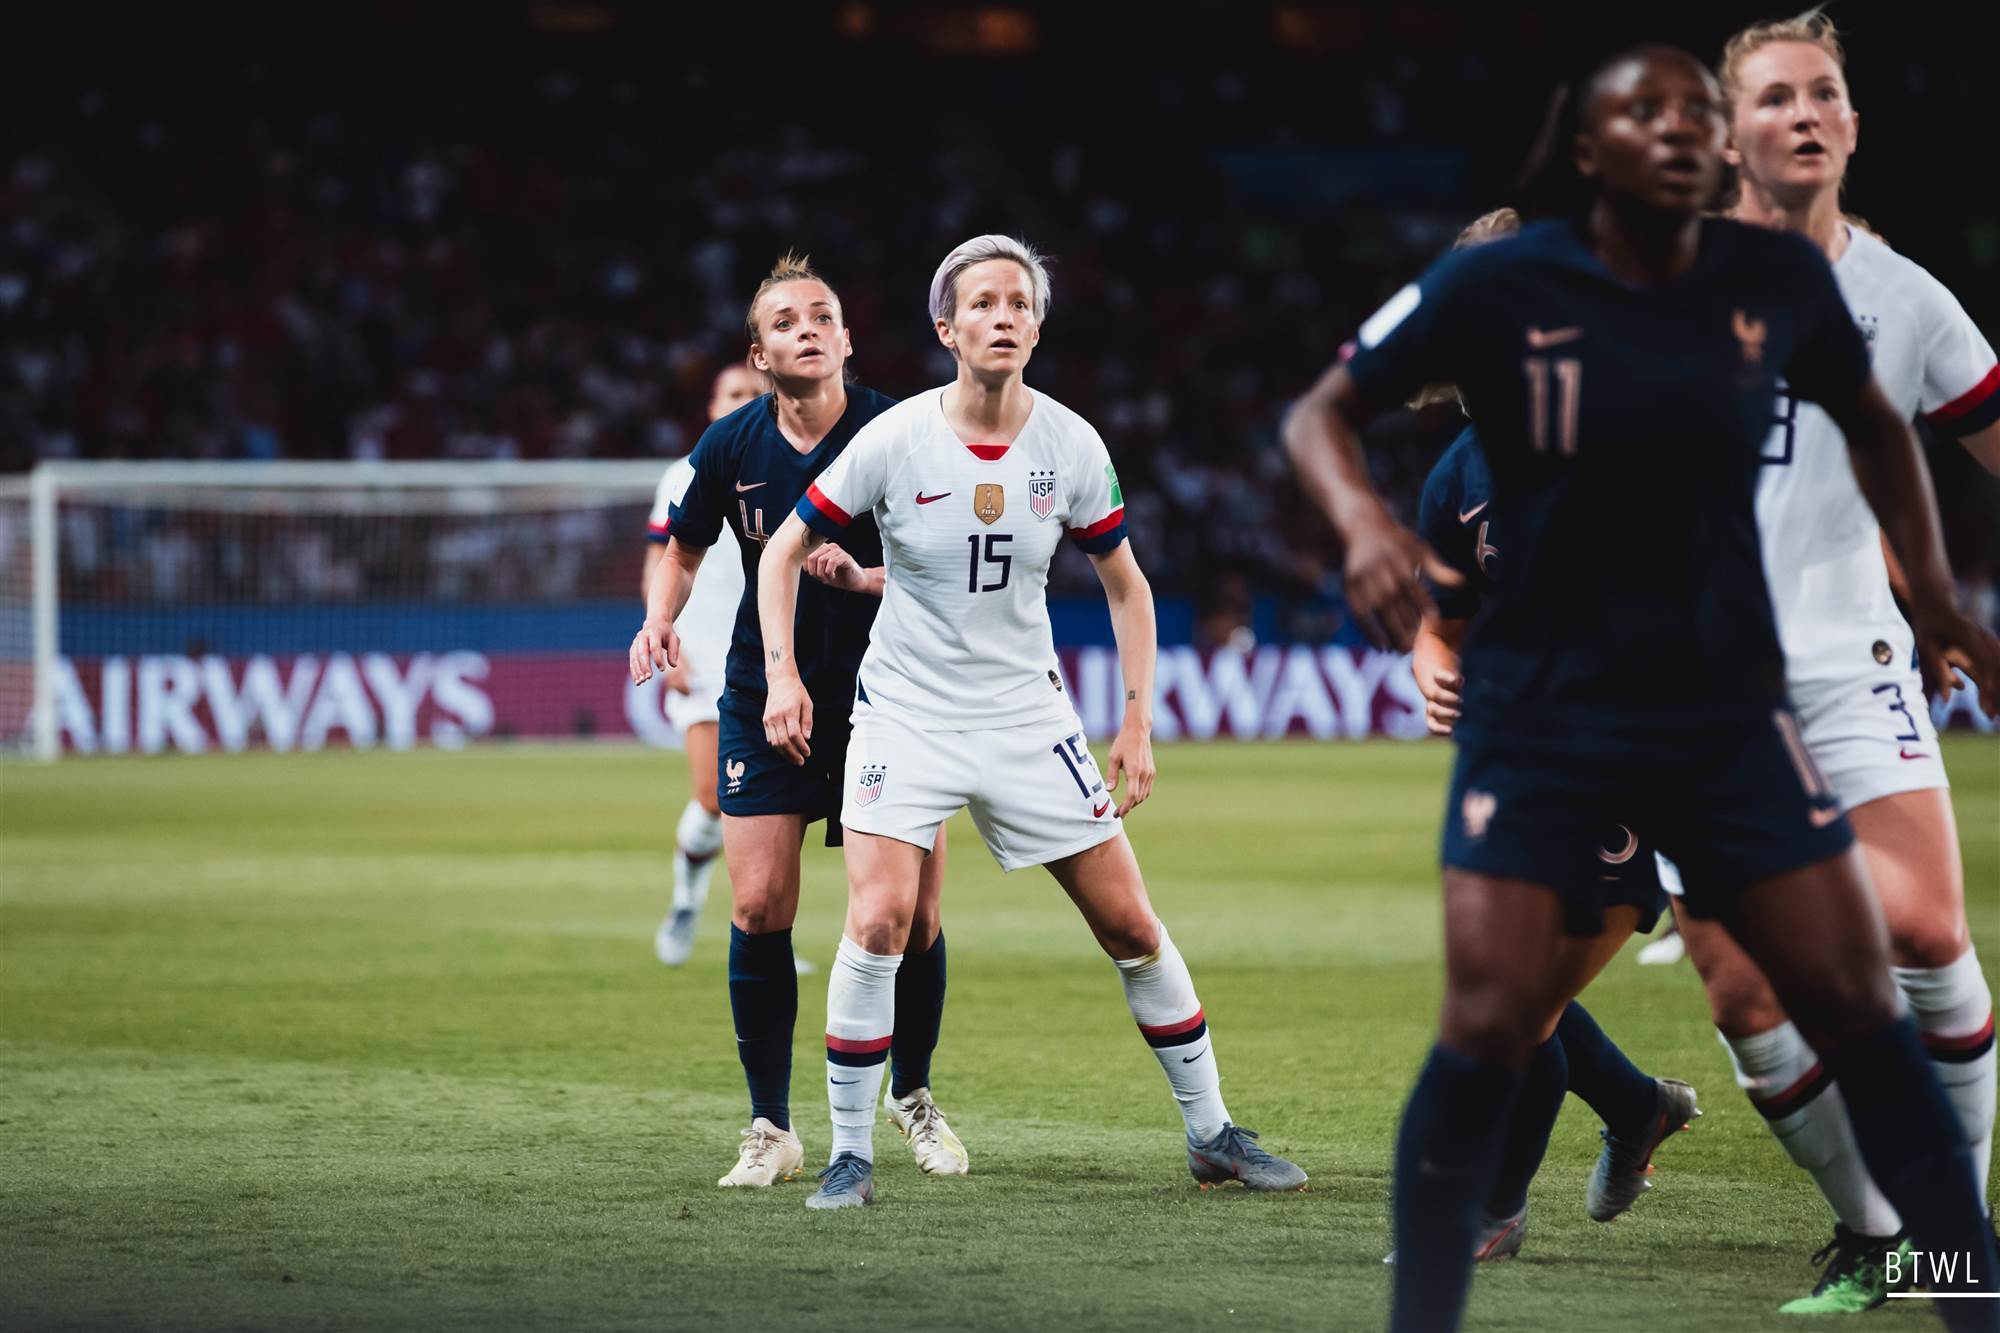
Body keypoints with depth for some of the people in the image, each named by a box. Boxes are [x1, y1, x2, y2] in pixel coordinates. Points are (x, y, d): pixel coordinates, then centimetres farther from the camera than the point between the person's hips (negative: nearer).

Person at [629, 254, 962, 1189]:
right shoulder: (730, 446, -5)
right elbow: (683, 551, 11)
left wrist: (866, 577, -27)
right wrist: (660, 618, -8)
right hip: (765, 700, 1)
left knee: (914, 917, -2)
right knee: (758, 910, -9)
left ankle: (913, 1096, 24)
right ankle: (771, 1130, 3)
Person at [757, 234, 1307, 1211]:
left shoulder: (1071, 446, -6)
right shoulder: (893, 442, -12)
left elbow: (1126, 583, 8)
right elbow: (785, 550, 0)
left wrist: (1137, 722, 3)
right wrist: (782, 676, -9)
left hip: (1026, 716, 2)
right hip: (905, 715, -2)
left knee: (1130, 924, 3)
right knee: (879, 923, -19)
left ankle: (1211, 1133, 18)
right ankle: (850, 1155, -6)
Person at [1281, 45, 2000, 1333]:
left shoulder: (1780, 282, -3)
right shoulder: (1496, 286, -11)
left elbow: (1874, 422, 16)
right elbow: (1321, 413, -3)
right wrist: (1365, 518, -24)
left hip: (1730, 706, 2)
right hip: (1543, 707, -2)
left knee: (1863, 1012, -1)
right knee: (1488, 1031, -10)